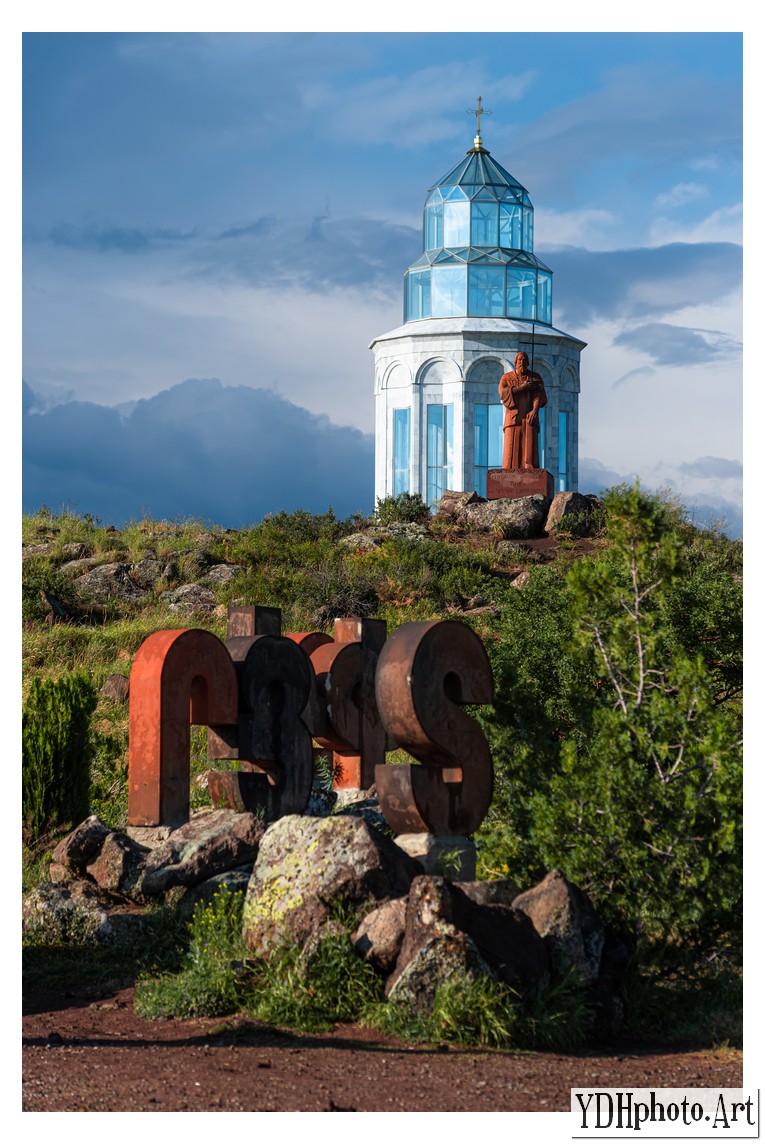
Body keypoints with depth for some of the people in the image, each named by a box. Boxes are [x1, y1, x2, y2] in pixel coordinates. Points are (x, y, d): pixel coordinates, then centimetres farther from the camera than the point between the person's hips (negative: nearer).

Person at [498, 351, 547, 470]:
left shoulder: (535, 378, 10)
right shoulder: (506, 377, 10)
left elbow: (539, 395, -5)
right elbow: (503, 392, -9)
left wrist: (535, 410, -23)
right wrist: (523, 388, -14)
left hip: (530, 417, 0)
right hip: (513, 418, 0)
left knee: (530, 450, -12)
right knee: (512, 450, -10)